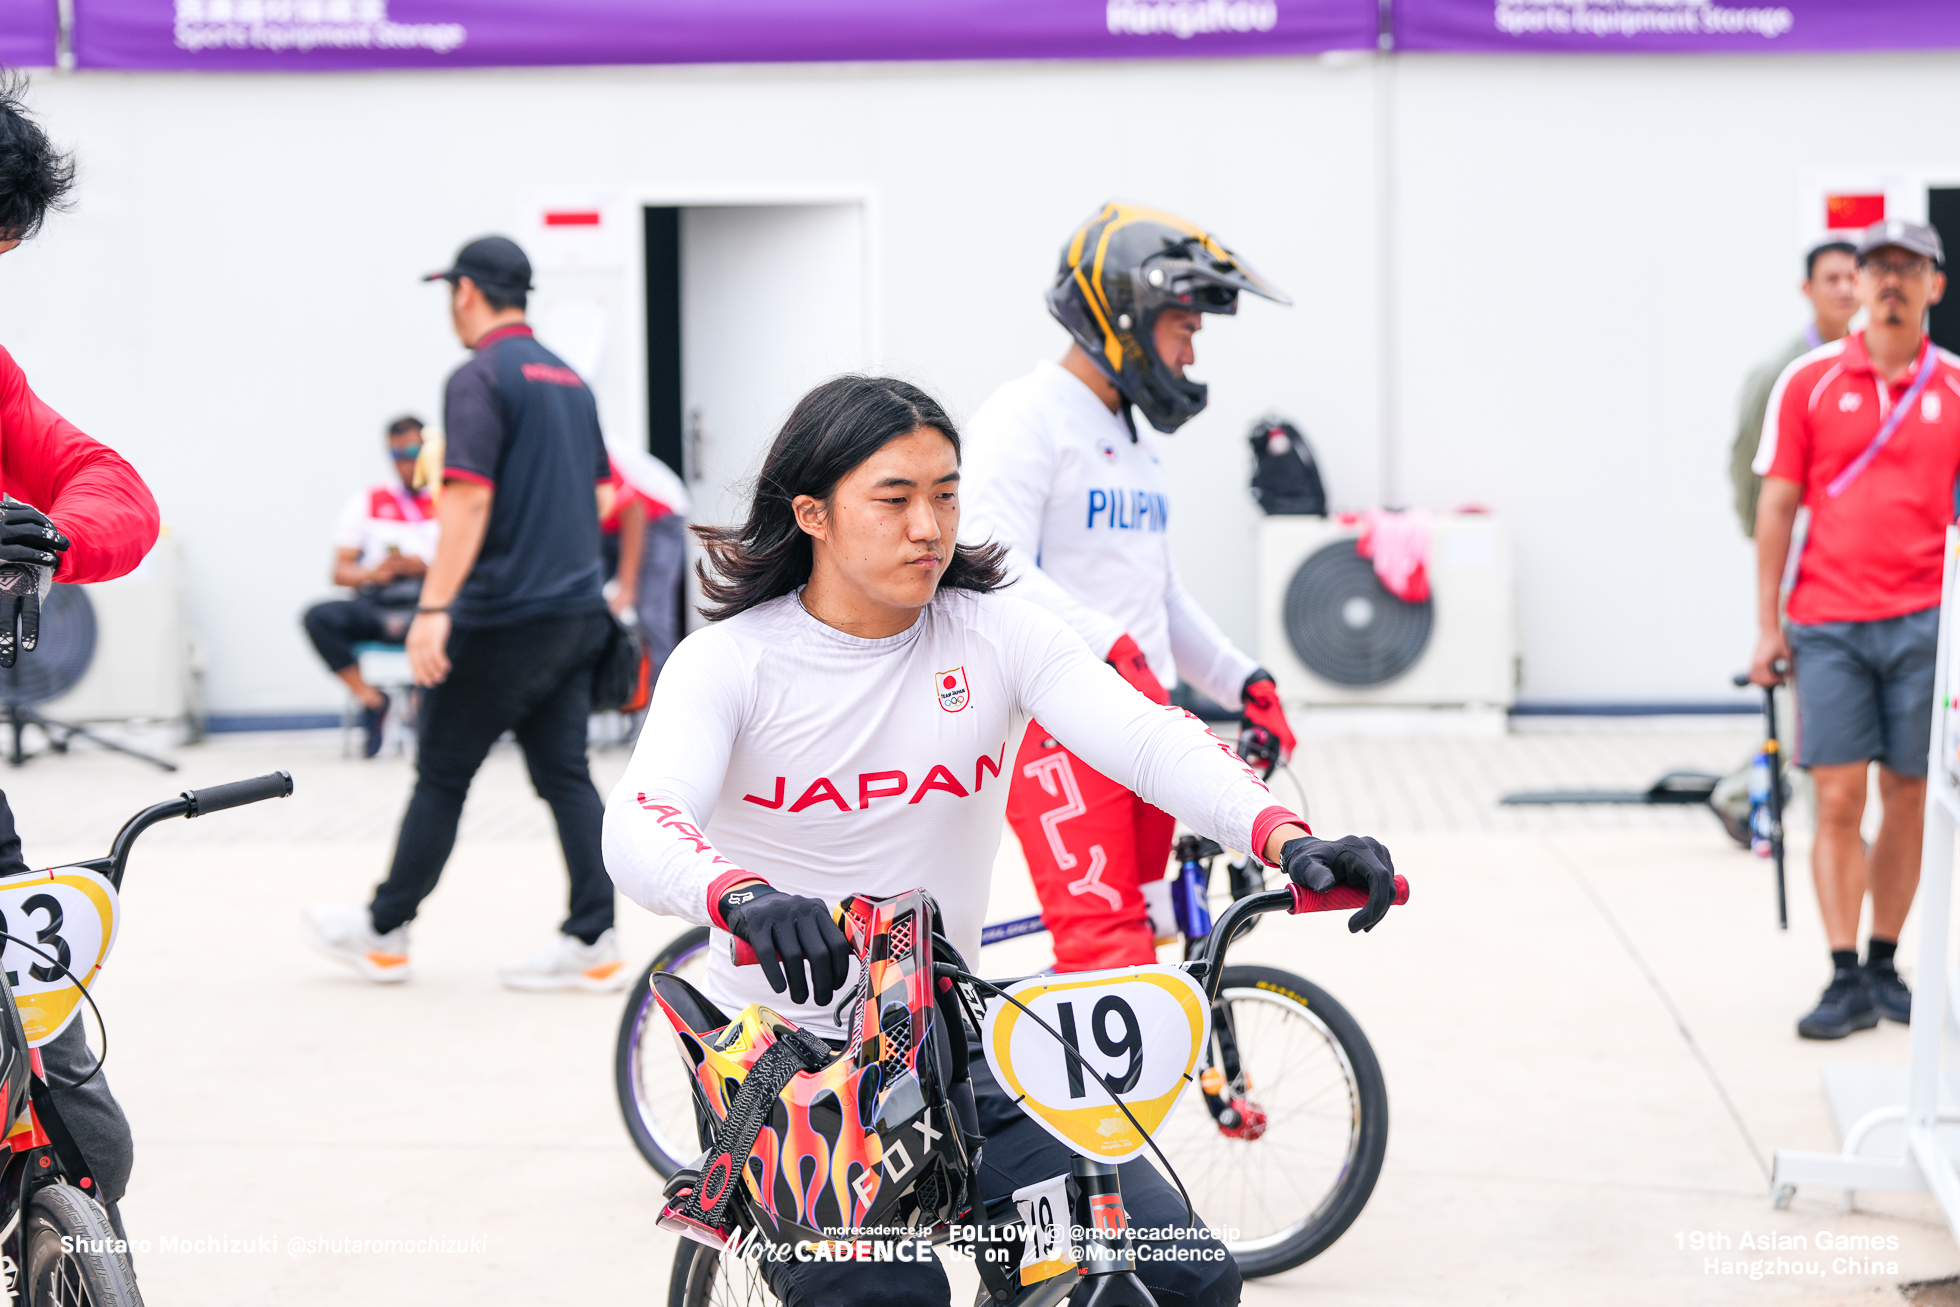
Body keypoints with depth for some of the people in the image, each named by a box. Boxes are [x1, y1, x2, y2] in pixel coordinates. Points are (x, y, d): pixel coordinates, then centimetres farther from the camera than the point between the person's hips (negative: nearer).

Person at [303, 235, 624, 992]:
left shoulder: (481, 377, -11)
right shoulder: (568, 378, 15)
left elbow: (469, 500, -20)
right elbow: (597, 494, 21)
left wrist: (434, 608, -22)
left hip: (503, 618, -7)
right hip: (577, 612, 7)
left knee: (441, 775, 3)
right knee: (565, 776, 6)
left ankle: (384, 934, 14)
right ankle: (593, 943, 1)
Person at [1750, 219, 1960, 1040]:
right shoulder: (1810, 381, 3)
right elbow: (1776, 504, 5)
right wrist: (1767, 625, 1)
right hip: (1828, 621, -1)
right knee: (1837, 801, -5)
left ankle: (1884, 964, 19)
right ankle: (1846, 981, -1)